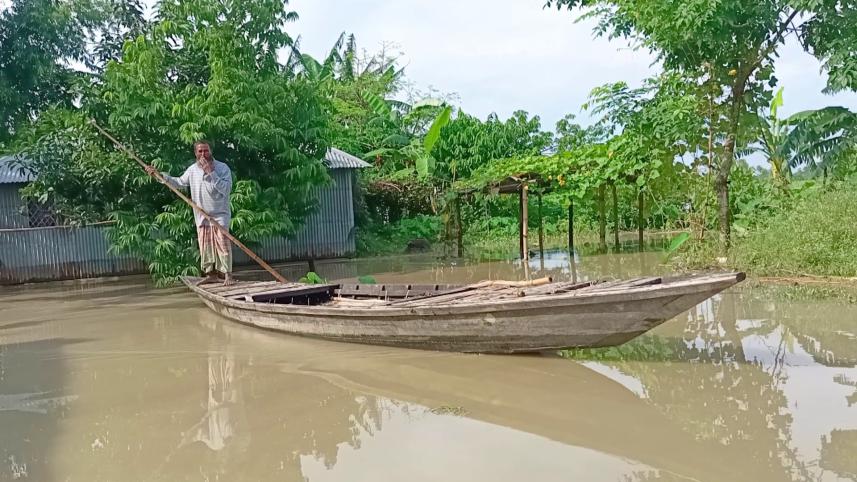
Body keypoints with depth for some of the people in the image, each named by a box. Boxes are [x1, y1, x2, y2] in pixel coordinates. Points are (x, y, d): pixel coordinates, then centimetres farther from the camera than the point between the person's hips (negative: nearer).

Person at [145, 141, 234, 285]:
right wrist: (159, 175, 13)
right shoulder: (193, 169, 7)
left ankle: (227, 274, -9)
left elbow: (226, 189, -22)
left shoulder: (222, 168, -10)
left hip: (220, 215, -5)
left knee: (222, 243, -13)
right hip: (201, 216, 6)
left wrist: (211, 173, -25)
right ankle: (211, 273, 19)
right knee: (205, 246, 8)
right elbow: (179, 182, 20)